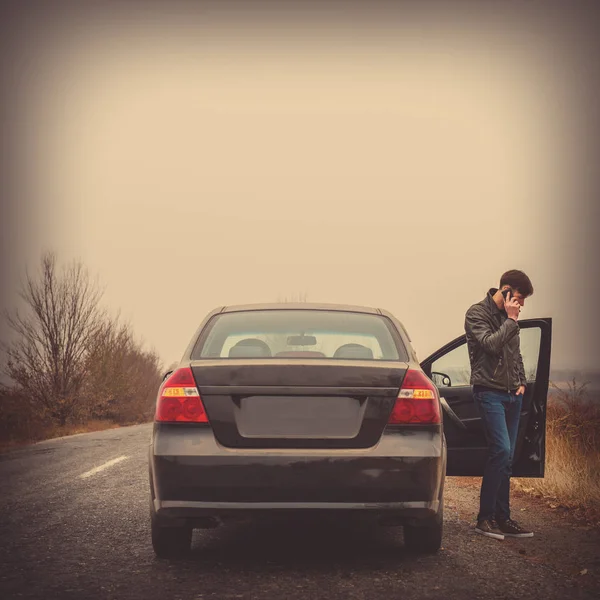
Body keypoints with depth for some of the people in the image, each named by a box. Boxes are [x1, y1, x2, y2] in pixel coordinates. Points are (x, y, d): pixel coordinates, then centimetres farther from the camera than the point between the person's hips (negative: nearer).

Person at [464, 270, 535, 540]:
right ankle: (485, 518, -11)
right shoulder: (477, 313, -6)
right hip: (490, 393, -7)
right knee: (501, 451, -18)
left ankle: (502, 518, 10)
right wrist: (511, 321, -13)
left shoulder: (508, 316, 15)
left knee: (506, 457, 6)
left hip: (512, 395, 7)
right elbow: (491, 344, -21)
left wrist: (522, 382, 11)